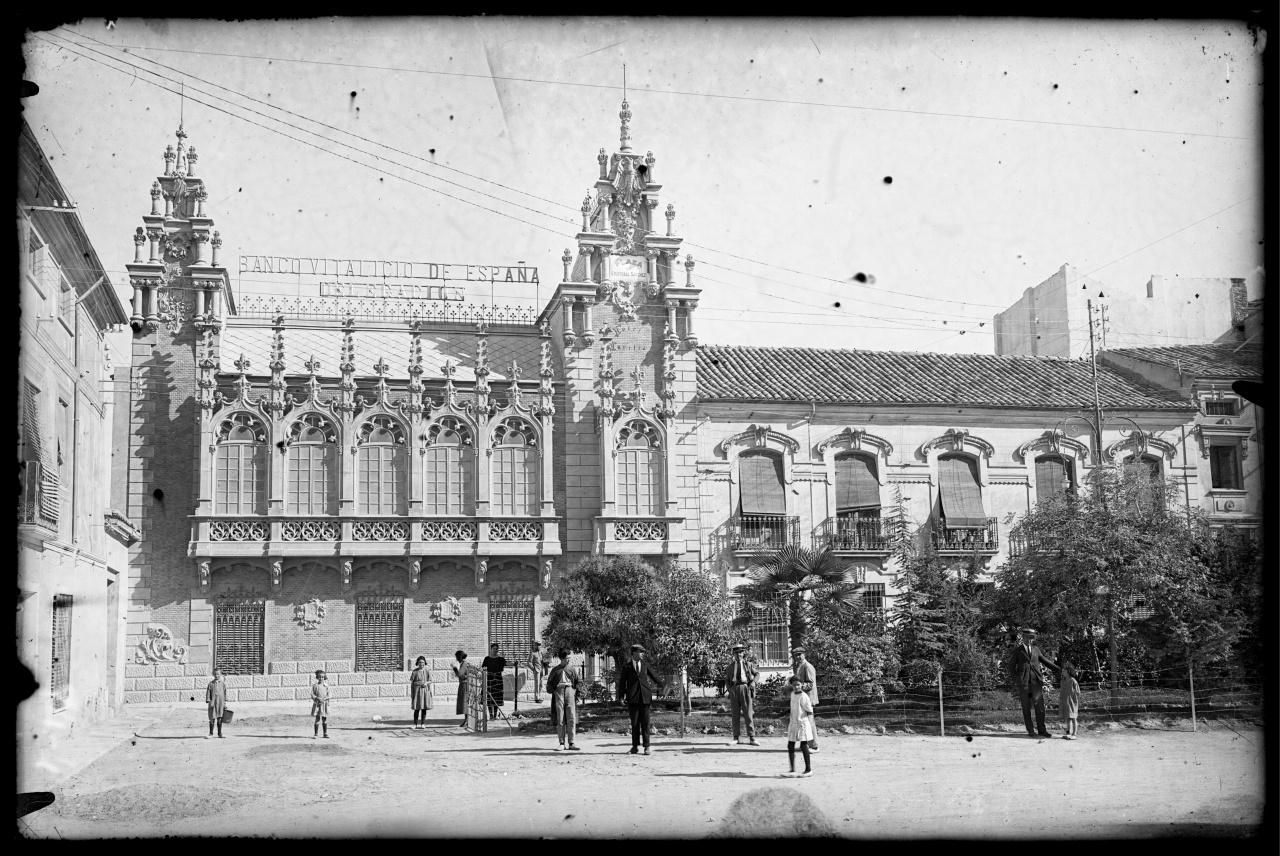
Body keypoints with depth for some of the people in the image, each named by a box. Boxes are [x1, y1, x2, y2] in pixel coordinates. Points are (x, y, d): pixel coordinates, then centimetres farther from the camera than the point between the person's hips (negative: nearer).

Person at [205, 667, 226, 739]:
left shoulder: (223, 683, 6)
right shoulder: (211, 683, 4)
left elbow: (225, 693, 9)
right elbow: (208, 693, 3)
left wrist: (225, 703, 6)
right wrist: (208, 701, -7)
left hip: (220, 703, 1)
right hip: (213, 703, -1)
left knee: (219, 718, 5)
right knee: (212, 718, -1)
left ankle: (220, 733, 14)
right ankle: (211, 734, 7)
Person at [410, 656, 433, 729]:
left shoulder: (427, 671, 2)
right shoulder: (415, 671, -1)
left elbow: (430, 681, 7)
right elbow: (411, 682, 2)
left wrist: (426, 683, -15)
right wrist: (411, 693, 0)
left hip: (425, 690, 1)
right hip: (417, 690, -1)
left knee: (424, 708, 3)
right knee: (417, 708, -2)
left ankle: (423, 724, 10)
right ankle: (415, 724, 6)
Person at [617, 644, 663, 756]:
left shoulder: (645, 665, 12)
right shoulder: (627, 667, 4)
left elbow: (653, 676, 26)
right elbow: (622, 682, 4)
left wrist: (661, 684, 35)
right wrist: (621, 696, -5)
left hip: (645, 696, 2)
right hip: (633, 698, -2)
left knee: (645, 722, -2)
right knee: (634, 722, 1)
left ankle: (646, 746, -1)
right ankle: (635, 746, 9)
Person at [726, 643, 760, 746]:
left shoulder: (749, 664, 10)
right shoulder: (731, 666, 14)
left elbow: (757, 673, 18)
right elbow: (728, 680, 17)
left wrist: (753, 681, -1)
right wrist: (729, 692, 6)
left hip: (745, 688, -2)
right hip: (734, 689, 2)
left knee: (748, 714, -5)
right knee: (735, 714, 3)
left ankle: (751, 738, -3)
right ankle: (737, 738, 10)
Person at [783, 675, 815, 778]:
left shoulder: (803, 696, -13)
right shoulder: (792, 694, 8)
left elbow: (809, 711, -12)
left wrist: (812, 724, -15)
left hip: (802, 723, -8)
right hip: (793, 723, 8)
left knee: (804, 746, -3)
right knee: (790, 746, 6)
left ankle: (808, 769, 8)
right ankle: (792, 770, 12)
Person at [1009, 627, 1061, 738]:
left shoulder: (1036, 649, 14)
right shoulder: (1017, 651, 6)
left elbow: (1045, 661, 20)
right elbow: (1013, 667, 8)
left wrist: (1059, 670, 15)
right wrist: (1015, 682, -1)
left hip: (1036, 680, 2)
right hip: (1023, 682, -2)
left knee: (1040, 706, -3)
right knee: (1026, 708, 0)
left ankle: (1041, 730, 4)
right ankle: (1030, 731, 5)